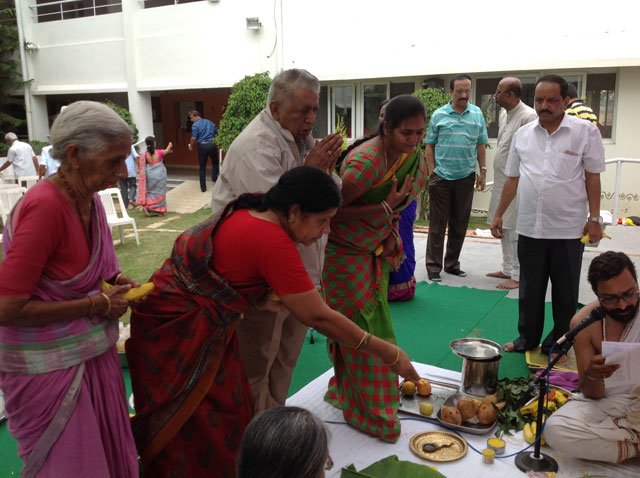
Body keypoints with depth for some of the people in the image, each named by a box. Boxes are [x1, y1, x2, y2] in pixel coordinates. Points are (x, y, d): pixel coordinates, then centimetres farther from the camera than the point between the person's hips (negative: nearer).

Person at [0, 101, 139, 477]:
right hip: (50, 366, -7)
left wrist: (117, 282, -2)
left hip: (92, 353, 7)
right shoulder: (44, 206, -25)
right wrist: (97, 305, -18)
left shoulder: (89, 199, -1)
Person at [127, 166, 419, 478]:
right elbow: (318, 317, -25)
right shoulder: (273, 242, -28)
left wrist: (260, 299, -6)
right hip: (176, 328, -9)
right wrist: (388, 354, -17)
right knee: (192, 431, 3)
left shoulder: (249, 211, -1)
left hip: (206, 325, 9)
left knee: (227, 413, 13)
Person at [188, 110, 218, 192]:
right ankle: (214, 177, 11)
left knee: (202, 167, 8)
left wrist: (191, 146, 2)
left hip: (202, 146, -3)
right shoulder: (210, 123, 9)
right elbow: (217, 133, 15)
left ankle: (203, 187, 10)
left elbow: (194, 138, -14)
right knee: (215, 162, 26)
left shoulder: (195, 125, -7)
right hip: (212, 145, 3)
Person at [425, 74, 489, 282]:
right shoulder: (439, 115, 0)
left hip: (466, 177, 3)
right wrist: (432, 173, -4)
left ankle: (452, 264, 23)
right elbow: (430, 146, 2)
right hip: (441, 177, -3)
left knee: (460, 224, 10)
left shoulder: (477, 114, 7)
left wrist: (483, 171, 5)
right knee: (437, 224, 1)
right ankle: (433, 267, 8)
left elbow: (481, 146, 11)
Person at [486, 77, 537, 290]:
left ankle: (517, 276, 7)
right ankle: (508, 269, 28)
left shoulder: (528, 116, -16)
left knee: (515, 230, -3)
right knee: (503, 227, 15)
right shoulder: (504, 114, 12)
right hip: (501, 181, 9)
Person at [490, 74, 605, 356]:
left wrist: (594, 219, -5)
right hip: (529, 227, 3)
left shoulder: (586, 132, -3)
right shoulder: (523, 134, 6)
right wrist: (498, 214, 12)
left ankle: (560, 343, 27)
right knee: (529, 290, 13)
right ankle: (527, 339, 29)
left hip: (568, 229, -3)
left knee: (565, 292, 10)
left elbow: (592, 177, -2)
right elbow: (513, 178, 12)